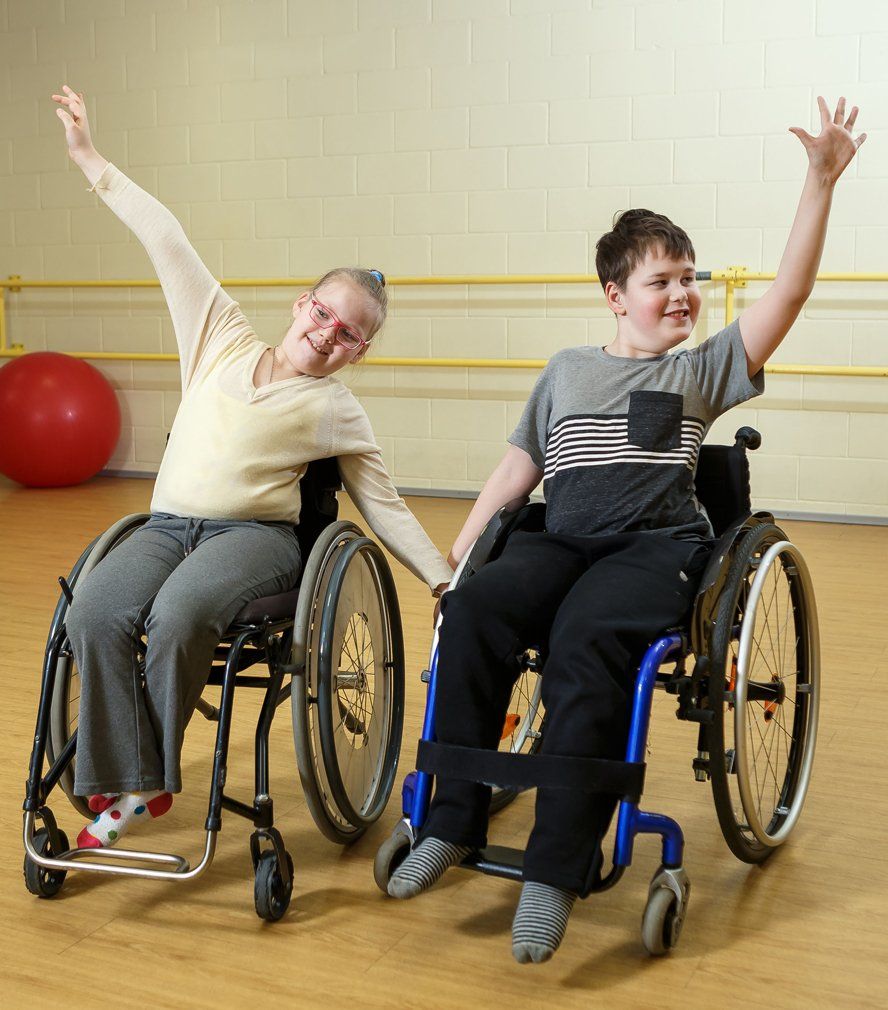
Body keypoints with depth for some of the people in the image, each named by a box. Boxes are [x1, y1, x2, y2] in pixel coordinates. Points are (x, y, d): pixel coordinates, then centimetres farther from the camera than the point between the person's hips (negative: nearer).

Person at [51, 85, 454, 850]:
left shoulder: (339, 412, 6)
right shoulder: (222, 341, 13)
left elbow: (387, 509, 9)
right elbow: (167, 241, 12)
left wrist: (448, 581, 0)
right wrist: (89, 157, 16)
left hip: (256, 534, -3)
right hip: (168, 524, 3)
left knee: (179, 614, -34)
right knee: (93, 614, -27)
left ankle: (155, 775, -10)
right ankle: (126, 784, -14)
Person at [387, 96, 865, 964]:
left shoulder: (703, 370, 13)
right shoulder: (567, 371, 21)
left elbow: (788, 292, 2)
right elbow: (520, 465, 21)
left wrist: (820, 182, -6)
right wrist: (460, 546, 11)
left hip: (657, 544, -3)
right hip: (562, 537, 3)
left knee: (584, 637, -35)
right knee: (472, 610, -28)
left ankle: (557, 868, -30)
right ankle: (454, 821, -18)